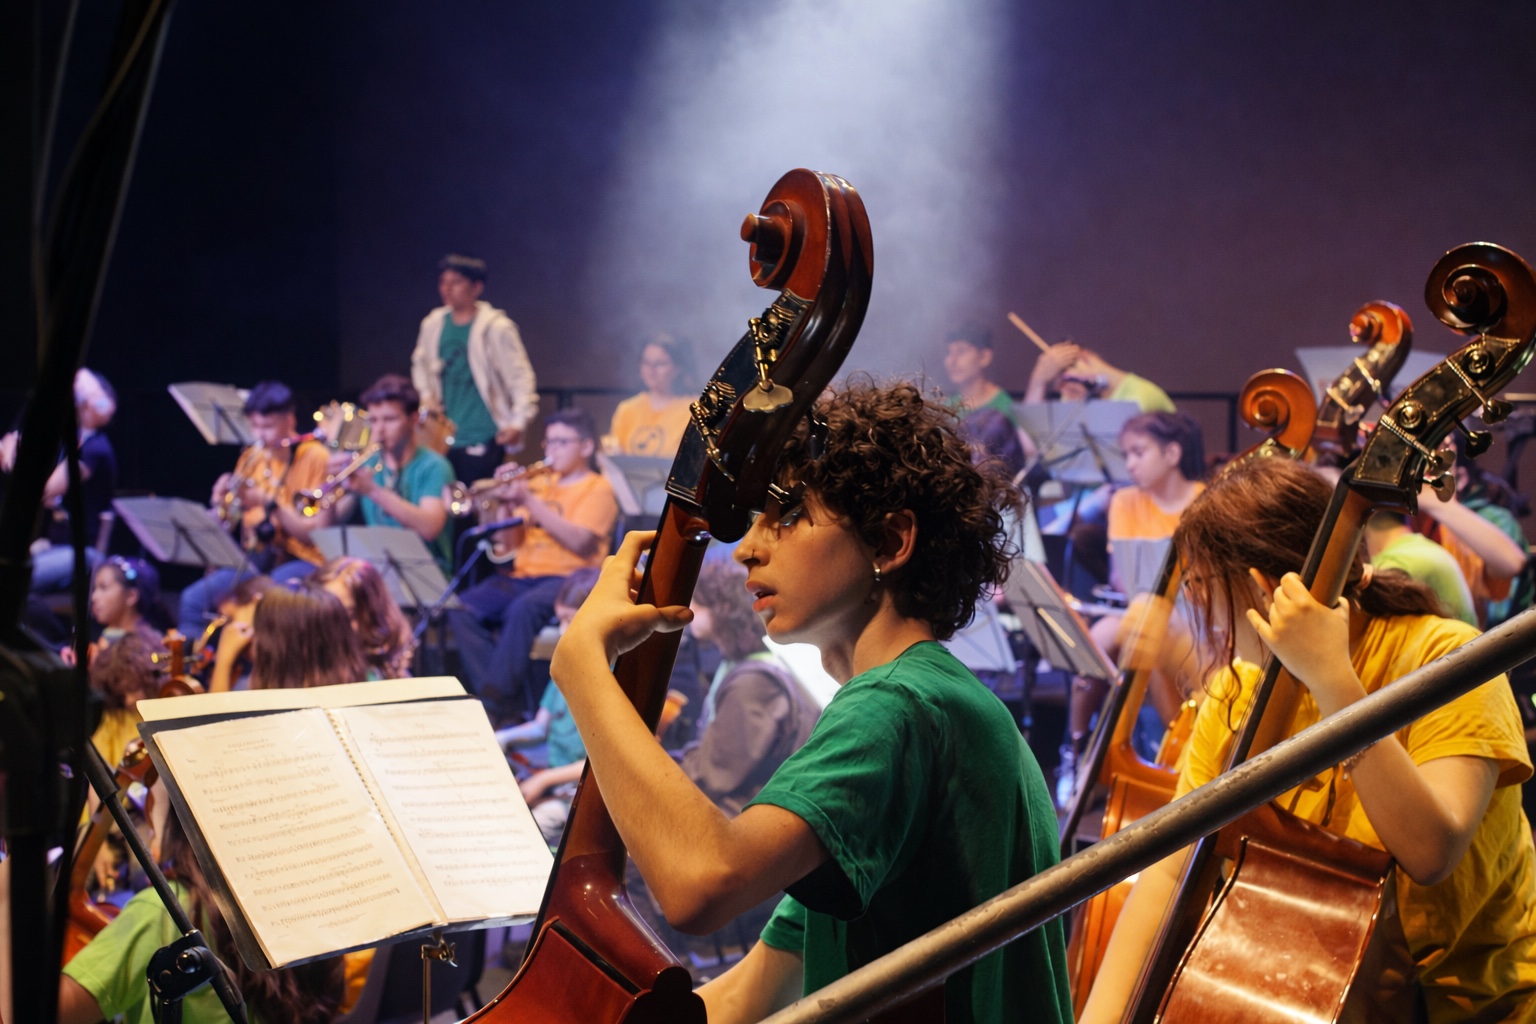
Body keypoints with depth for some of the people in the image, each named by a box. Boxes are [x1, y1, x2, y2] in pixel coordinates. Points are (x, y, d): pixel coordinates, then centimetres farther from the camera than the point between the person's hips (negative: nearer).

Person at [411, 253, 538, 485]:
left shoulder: (497, 327, -12)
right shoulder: (433, 324, 5)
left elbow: (520, 377, -12)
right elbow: (421, 363, 23)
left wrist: (518, 422, -16)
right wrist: (426, 395, 10)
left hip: (482, 439, -6)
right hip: (444, 436, 6)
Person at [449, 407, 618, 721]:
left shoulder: (597, 489, 4)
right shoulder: (540, 482, 19)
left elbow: (579, 542, -14)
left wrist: (530, 502, -16)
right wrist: (506, 504, -4)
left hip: (568, 579, -6)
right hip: (523, 574, 6)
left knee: (523, 609, -37)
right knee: (462, 610, -19)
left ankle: (496, 704, -30)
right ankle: (513, 699, -20)